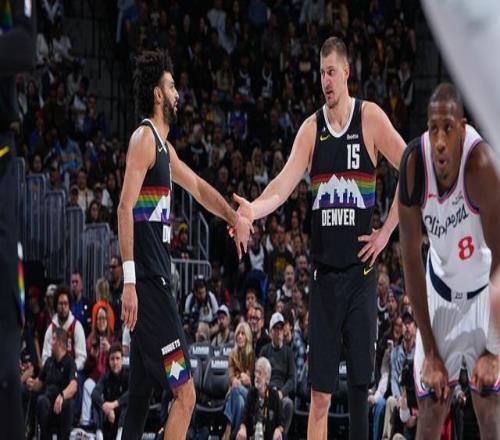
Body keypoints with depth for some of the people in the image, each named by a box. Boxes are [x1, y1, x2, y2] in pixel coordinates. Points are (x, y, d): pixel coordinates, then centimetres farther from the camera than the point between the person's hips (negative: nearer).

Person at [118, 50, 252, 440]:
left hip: (155, 281, 10)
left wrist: (235, 217, 23)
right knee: (185, 395, -12)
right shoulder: (143, 138, -9)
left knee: (140, 396, 11)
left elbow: (197, 187, 35)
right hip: (147, 282, -10)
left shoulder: (163, 145, 20)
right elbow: (126, 209, -19)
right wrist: (129, 281, -25)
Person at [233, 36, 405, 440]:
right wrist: (253, 209, -27)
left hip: (361, 269, -2)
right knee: (320, 391, 0)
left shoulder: (371, 118, -3)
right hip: (324, 270, 2)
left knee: (361, 382, 2)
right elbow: (284, 186, -7)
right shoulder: (311, 129, 4)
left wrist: (386, 232, -5)